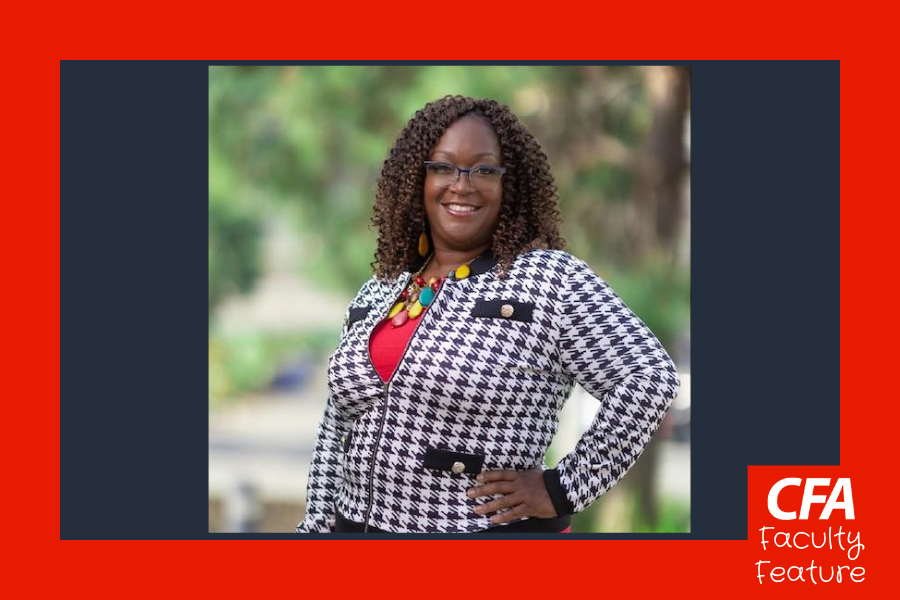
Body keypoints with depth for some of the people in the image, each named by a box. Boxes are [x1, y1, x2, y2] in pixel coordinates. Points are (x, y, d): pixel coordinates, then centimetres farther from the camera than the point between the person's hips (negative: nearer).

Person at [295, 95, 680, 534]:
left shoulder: (551, 279, -10)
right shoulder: (379, 293, 8)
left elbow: (649, 379, -15)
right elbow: (338, 426, 15)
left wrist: (565, 489, -15)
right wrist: (319, 523, 8)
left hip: (490, 528, -5)